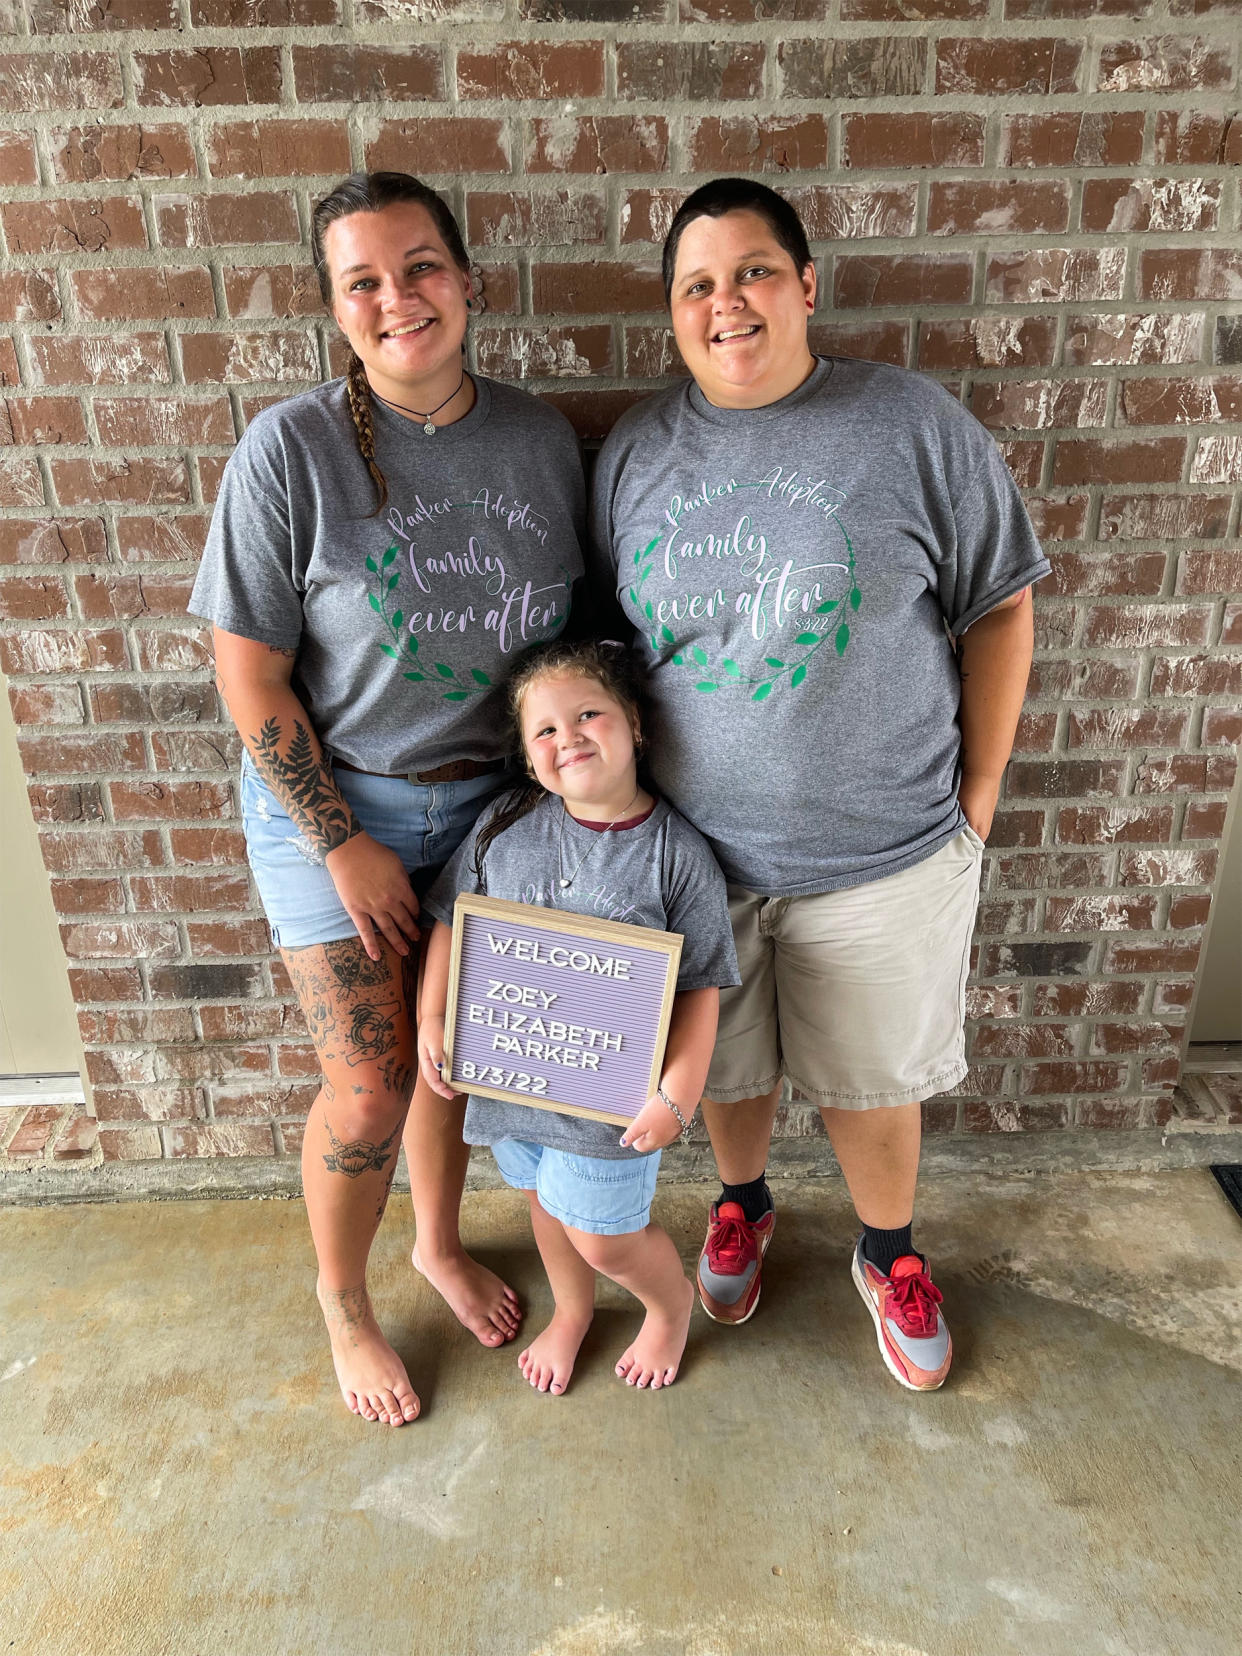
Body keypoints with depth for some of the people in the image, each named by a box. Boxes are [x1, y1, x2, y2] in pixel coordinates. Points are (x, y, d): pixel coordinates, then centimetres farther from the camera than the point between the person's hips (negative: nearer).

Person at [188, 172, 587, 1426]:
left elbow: (571, 630, 6)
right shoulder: (290, 451, -16)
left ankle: (440, 1243, 47)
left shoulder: (541, 439, -3)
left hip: (488, 801, 4)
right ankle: (342, 1301, 35)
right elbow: (250, 677, -13)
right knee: (369, 1090, 4)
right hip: (333, 806, -3)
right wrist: (345, 846, -13)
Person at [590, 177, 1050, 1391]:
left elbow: (998, 609, -2)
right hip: (692, 847, 3)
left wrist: (977, 792, -3)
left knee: (869, 1080, 16)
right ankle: (741, 1203, 53)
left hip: (877, 851, -2)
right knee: (723, 1063, 21)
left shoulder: (913, 426, -8)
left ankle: (889, 1254, 46)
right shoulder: (635, 449, 1)